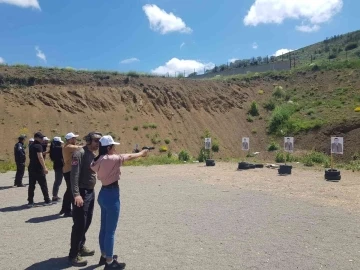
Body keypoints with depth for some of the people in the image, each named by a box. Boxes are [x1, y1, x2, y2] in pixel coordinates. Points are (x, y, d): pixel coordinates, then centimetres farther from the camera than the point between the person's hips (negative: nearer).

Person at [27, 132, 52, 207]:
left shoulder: (32, 146, 14)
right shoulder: (38, 146, -14)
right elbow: (40, 157, -24)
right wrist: (45, 167, -26)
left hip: (31, 168, 8)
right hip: (38, 168, -8)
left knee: (31, 185, 8)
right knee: (43, 185, 1)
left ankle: (30, 202, 9)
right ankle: (47, 200, 7)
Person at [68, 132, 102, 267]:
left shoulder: (93, 154, 11)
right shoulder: (80, 153, -15)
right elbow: (74, 175, -22)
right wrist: (76, 194, -28)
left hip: (91, 192, 9)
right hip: (81, 193, -9)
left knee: (87, 222, 18)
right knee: (79, 224, -2)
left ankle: (81, 247, 34)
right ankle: (73, 255, 11)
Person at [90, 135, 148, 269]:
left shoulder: (99, 160, 3)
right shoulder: (111, 159, -20)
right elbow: (129, 157, -5)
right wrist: (141, 153, 11)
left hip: (104, 193, 9)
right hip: (112, 195, -9)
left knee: (104, 228, 20)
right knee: (110, 230, 2)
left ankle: (104, 256, 36)